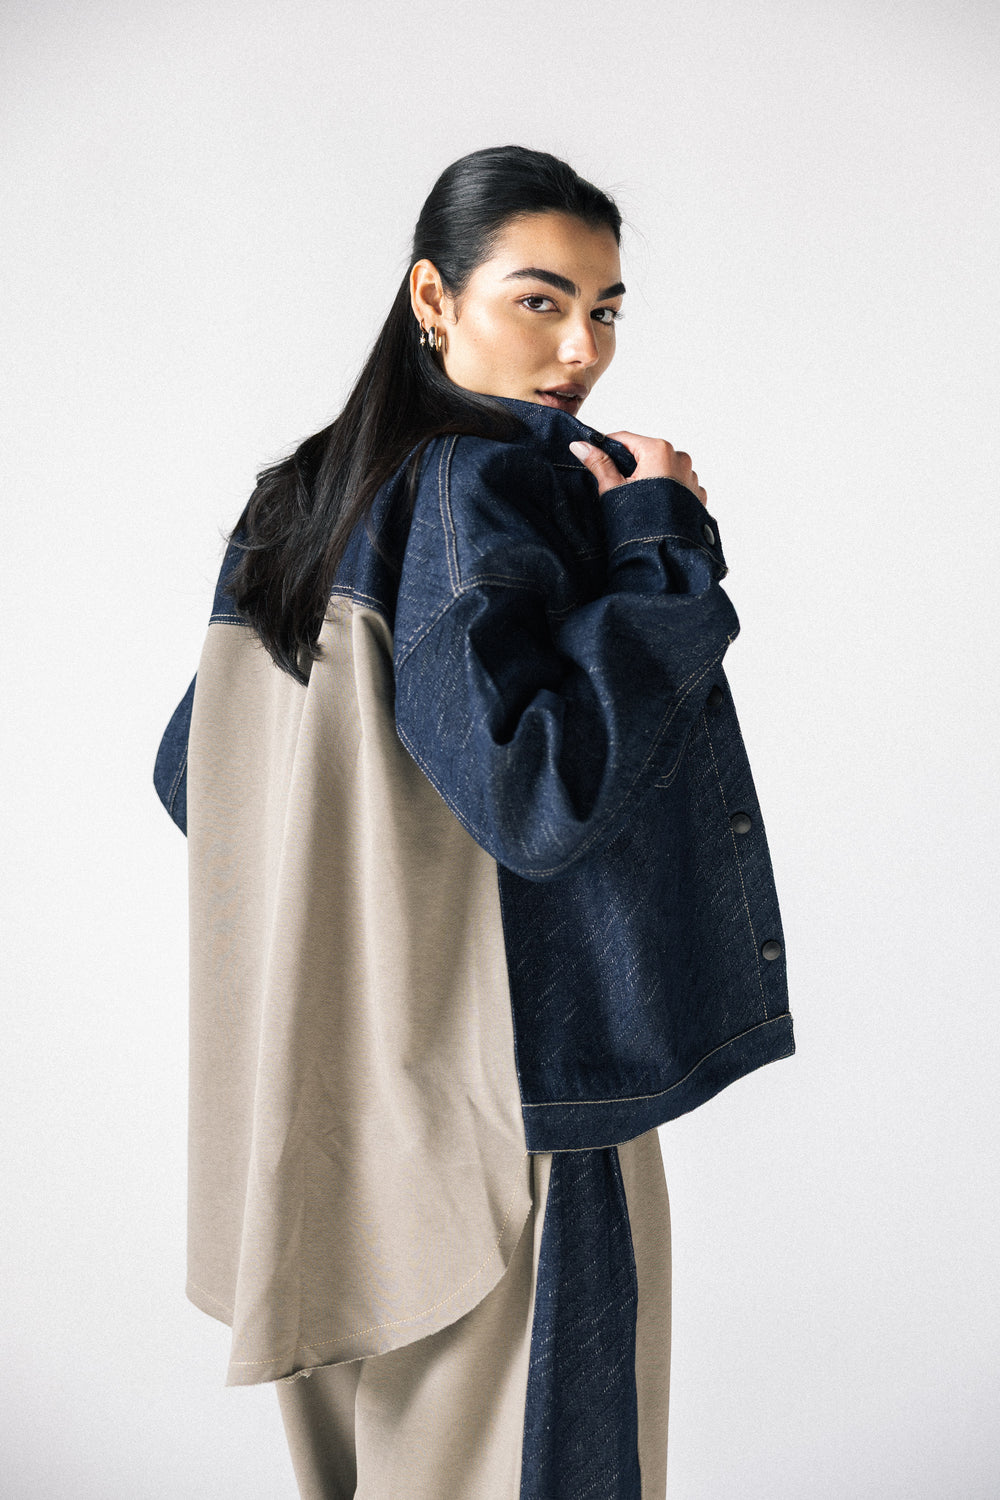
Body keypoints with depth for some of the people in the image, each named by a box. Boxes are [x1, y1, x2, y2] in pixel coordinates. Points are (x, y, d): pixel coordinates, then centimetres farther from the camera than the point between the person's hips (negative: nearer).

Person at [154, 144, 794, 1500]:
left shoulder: (301, 501, 10)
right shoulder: (480, 486, -16)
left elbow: (192, 776, 15)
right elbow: (540, 791, -26)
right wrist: (666, 548, -18)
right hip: (507, 1101, -8)